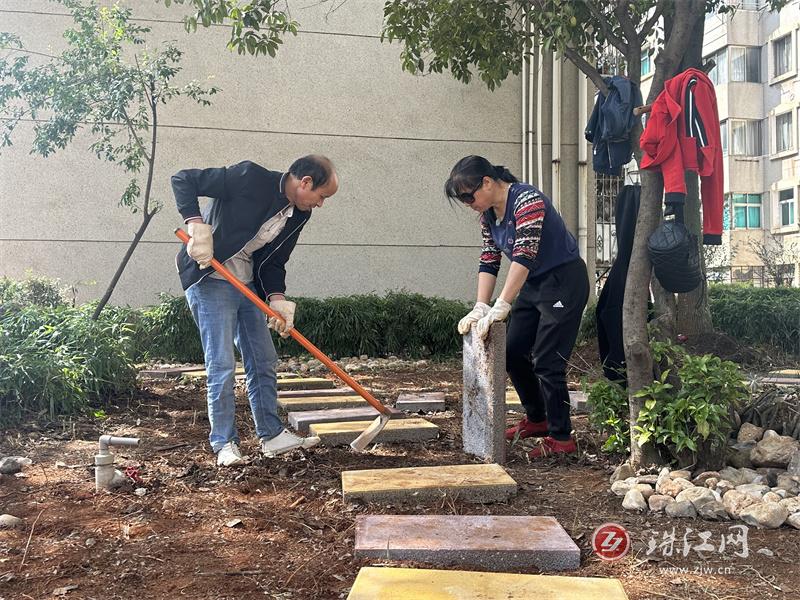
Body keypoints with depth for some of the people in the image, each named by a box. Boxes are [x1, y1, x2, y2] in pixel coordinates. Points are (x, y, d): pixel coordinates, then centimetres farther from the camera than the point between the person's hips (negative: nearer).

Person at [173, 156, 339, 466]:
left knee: (263, 361, 9)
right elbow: (182, 180, -16)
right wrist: (197, 225, -28)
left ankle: (272, 435, 20)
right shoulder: (250, 177, -20)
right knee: (222, 364, -8)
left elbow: (274, 261, 7)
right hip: (209, 279, -8)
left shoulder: (299, 215, 2)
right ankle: (224, 443, 5)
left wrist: (277, 299, -9)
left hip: (248, 285, 8)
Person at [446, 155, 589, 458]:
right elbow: (488, 262, 2)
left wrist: (501, 307, -34)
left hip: (564, 282, -9)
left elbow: (524, 256, -31)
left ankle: (562, 438, 4)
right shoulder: (488, 215, 4)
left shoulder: (527, 200, -24)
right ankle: (536, 419, 28)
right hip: (533, 284, 9)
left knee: (546, 361, -9)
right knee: (513, 353, 10)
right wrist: (480, 308, -9)